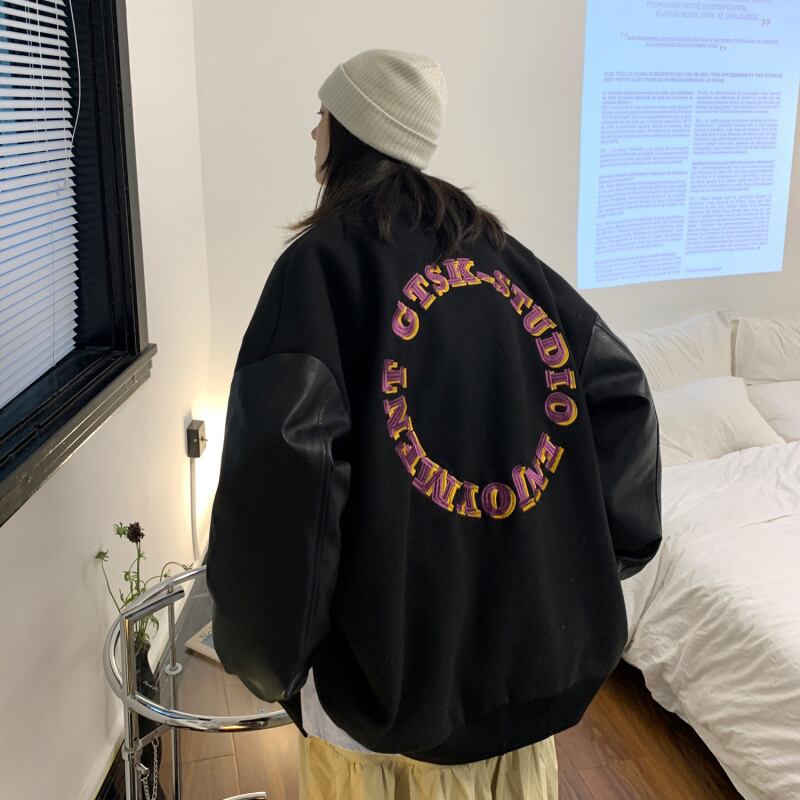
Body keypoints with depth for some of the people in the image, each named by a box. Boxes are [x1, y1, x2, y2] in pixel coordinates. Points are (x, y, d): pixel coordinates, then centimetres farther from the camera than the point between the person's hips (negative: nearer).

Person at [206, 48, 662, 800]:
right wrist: (590, 552, 8)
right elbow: (619, 385, 2)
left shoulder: (324, 260, -14)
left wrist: (264, 641, -13)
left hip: (389, 628, -5)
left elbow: (280, 458, -27)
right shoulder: (494, 248, 3)